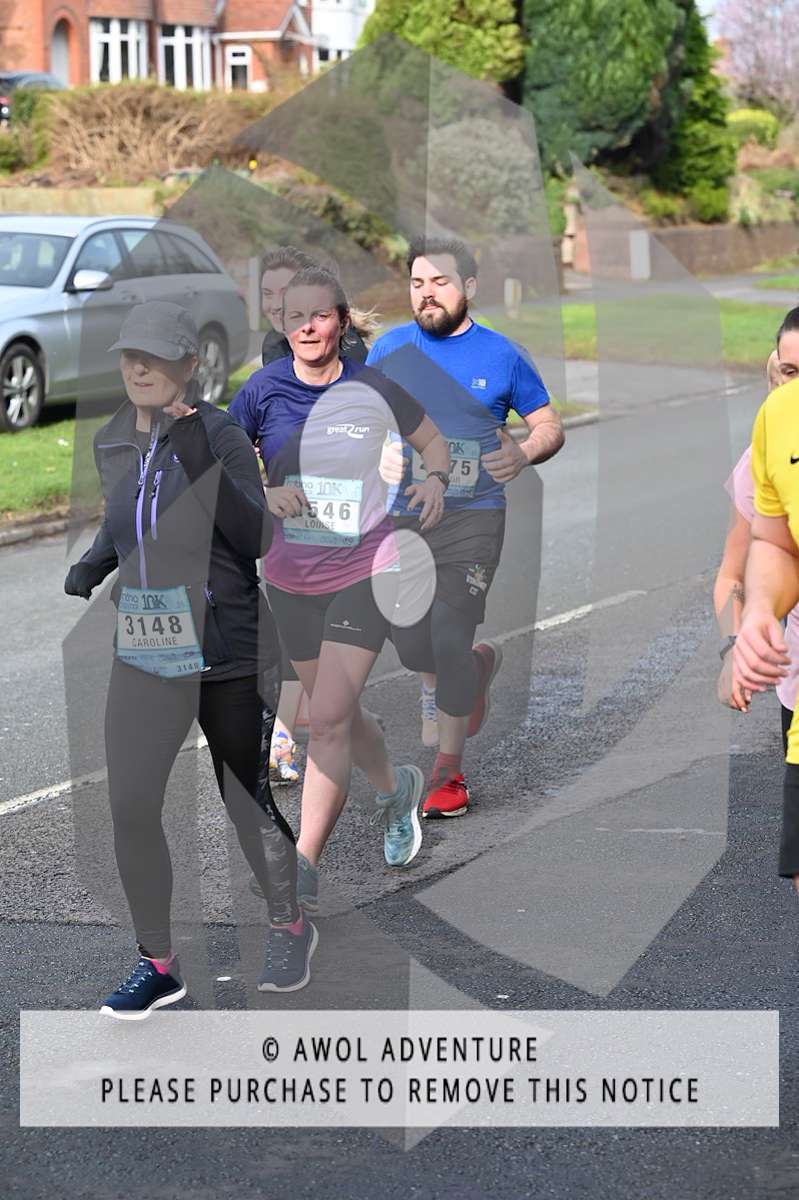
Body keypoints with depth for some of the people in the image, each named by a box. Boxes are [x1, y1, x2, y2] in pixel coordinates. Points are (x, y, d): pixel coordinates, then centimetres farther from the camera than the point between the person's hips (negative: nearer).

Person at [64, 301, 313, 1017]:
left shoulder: (221, 435, -12)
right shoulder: (112, 443, 4)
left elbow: (259, 540, -20)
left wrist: (204, 463, -30)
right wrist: (93, 562, 3)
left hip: (227, 649, -4)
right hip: (144, 653, 4)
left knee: (249, 802, 8)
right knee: (130, 809, -5)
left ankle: (290, 926, 34)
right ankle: (158, 965, 10)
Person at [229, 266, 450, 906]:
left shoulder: (373, 391, -7)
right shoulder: (264, 390, -5)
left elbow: (433, 440, 10)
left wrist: (435, 480, -11)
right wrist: (263, 495, -22)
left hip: (365, 571, -3)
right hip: (291, 577, 3)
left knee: (329, 719, -14)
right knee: (337, 716, 17)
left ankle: (305, 866, -8)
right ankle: (398, 787, 47)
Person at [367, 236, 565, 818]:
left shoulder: (502, 355, 0)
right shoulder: (390, 348, 5)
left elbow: (550, 426, 7)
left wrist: (523, 453, -15)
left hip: (473, 519, -3)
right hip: (403, 515, 3)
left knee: (449, 643, -13)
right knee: (410, 645, 5)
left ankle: (450, 769, 2)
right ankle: (481, 663, 40)